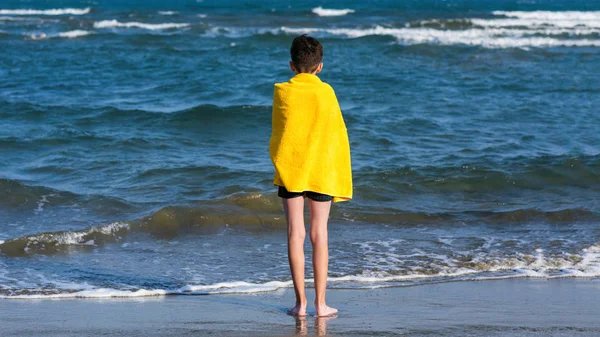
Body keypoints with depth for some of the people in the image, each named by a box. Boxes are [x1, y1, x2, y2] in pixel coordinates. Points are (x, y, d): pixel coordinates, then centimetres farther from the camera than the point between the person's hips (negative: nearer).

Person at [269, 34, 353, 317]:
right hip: (322, 171, 0)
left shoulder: (282, 92, -2)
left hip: (289, 169, 0)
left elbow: (277, 135, 6)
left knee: (295, 234, 3)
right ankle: (320, 303, 4)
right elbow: (338, 135, -1)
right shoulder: (326, 92, -3)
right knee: (319, 235, 4)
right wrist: (342, 177, 6)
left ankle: (300, 302, 2)